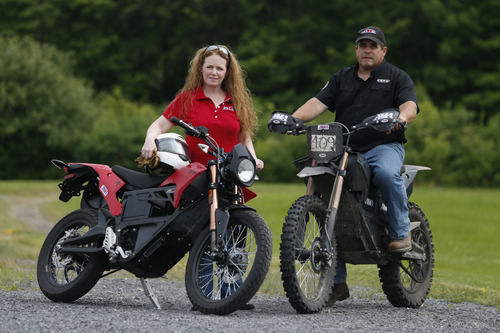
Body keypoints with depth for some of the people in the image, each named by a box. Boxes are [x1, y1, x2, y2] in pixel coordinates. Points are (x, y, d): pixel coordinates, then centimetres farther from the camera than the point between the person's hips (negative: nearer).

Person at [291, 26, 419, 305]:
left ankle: (401, 233, -21)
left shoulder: (397, 77, 8)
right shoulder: (341, 78, 19)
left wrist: (400, 118, -33)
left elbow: (410, 107, -8)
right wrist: (293, 118, -14)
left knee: (387, 173, -39)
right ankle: (337, 282, -3)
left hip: (384, 146, -4)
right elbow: (318, 103, 6)